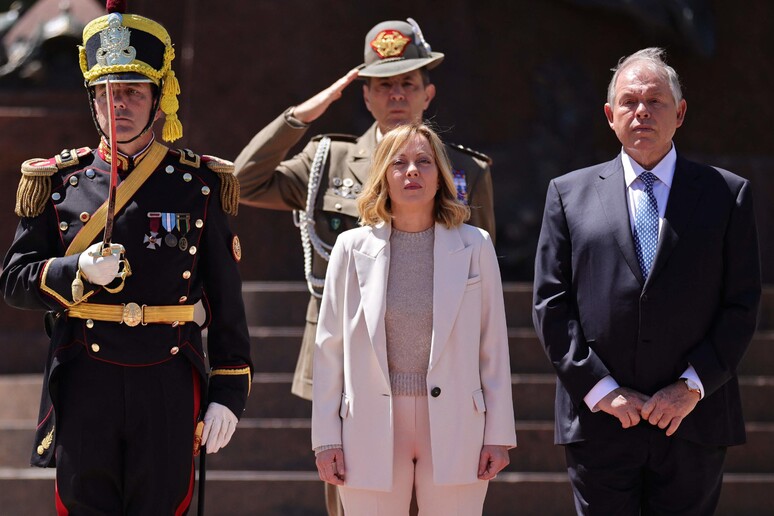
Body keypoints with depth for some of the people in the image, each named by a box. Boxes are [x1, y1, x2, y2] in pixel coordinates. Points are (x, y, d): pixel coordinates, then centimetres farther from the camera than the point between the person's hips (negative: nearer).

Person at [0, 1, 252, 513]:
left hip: (170, 390, 0)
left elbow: (226, 302, 5)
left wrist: (228, 392, 0)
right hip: (84, 388, 1)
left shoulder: (199, 184, 6)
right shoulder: (58, 182, 7)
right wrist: (80, 272, -14)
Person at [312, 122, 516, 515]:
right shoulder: (354, 248, 4)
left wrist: (497, 434, 3)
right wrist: (326, 438, 2)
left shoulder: (474, 246, 4)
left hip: (454, 431, 0)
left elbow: (494, 347, 6)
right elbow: (330, 347, 6)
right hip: (373, 432, 0)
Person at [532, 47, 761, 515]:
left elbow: (743, 304, 3)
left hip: (693, 423, 0)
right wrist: (600, 388, -6)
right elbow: (552, 304, 4)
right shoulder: (570, 194, 9)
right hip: (600, 422, 0)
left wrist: (693, 385, -8)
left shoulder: (727, 194, 8)